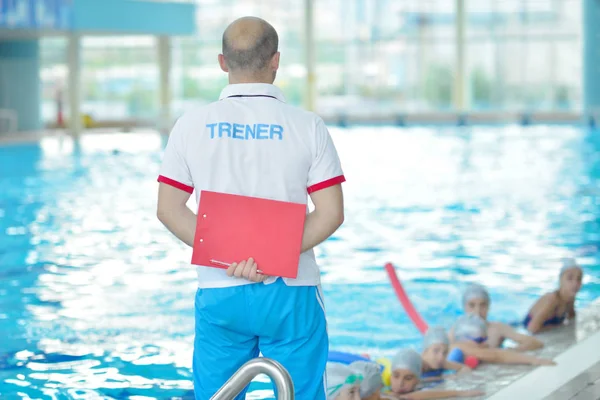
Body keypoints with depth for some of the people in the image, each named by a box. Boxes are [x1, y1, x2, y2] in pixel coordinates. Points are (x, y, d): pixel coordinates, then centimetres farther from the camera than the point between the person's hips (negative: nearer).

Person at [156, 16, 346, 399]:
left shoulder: (192, 125, 1)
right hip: (291, 293, -2)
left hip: (219, 293, 2)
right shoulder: (307, 127, -3)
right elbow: (331, 213, -8)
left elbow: (169, 209, -1)